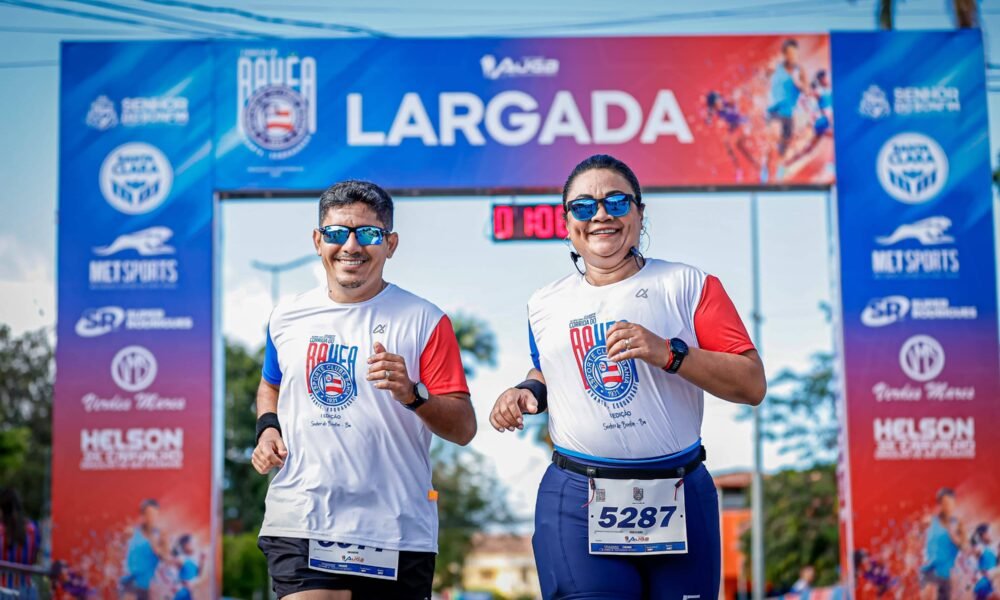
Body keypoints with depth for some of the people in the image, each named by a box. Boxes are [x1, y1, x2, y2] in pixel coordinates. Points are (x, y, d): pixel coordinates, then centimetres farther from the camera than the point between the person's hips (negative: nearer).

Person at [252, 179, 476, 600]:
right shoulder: (288, 317, 8)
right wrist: (267, 427, 7)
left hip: (395, 533, -1)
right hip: (300, 525, 2)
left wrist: (412, 396, -22)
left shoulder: (424, 321, -3)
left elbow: (464, 429, -5)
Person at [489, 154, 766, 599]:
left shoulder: (688, 286, 0)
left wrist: (668, 353, -16)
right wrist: (528, 392, 7)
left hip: (679, 498, -1)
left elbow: (752, 385, -5)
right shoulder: (546, 305, 11)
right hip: (577, 500, 1)